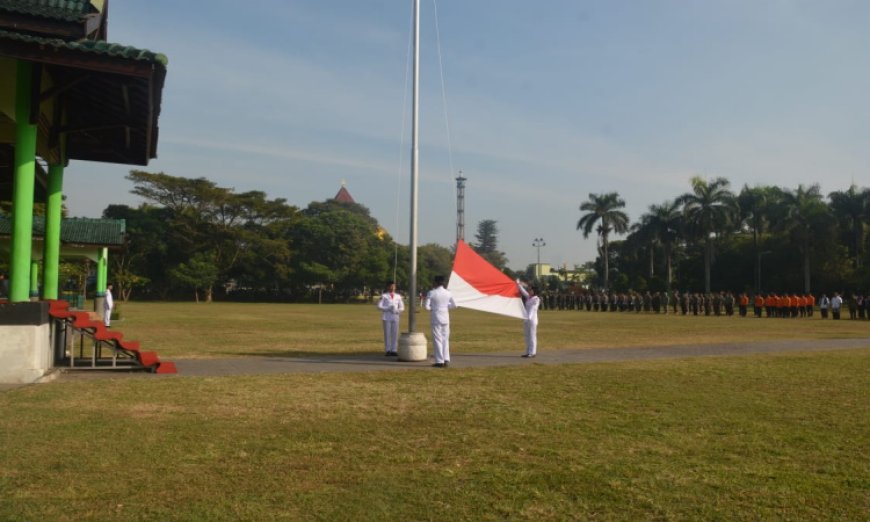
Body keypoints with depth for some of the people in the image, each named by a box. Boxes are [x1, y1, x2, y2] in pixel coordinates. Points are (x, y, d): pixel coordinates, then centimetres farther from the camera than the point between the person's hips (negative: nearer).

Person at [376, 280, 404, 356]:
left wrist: (397, 310, -7)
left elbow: (402, 307, 13)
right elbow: (379, 306, -3)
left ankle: (394, 350, 7)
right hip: (387, 317, -3)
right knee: (387, 334, -1)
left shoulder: (398, 296, 10)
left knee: (395, 334, 1)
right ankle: (387, 350, 5)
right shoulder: (384, 296, 2)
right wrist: (388, 308, -13)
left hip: (395, 317, 3)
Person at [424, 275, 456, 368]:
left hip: (436, 318, -4)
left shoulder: (431, 293, -10)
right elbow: (454, 305, 8)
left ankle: (440, 361, 1)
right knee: (445, 339, 12)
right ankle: (446, 360, 8)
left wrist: (431, 308, 8)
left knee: (437, 339, 2)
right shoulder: (448, 293, 1)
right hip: (445, 318, 4)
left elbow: (426, 306, -12)